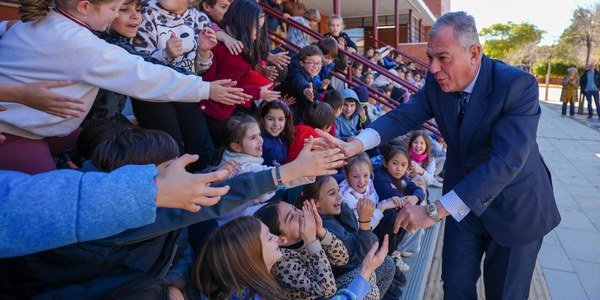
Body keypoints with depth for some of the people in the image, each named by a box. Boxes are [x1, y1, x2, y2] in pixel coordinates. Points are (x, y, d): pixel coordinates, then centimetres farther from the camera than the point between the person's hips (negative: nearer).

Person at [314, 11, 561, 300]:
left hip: (514, 207, -3)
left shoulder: (518, 85, -28)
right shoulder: (437, 82, -11)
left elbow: (506, 162, -36)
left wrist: (435, 210, -42)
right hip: (462, 200, 4)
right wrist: (355, 145, -36)